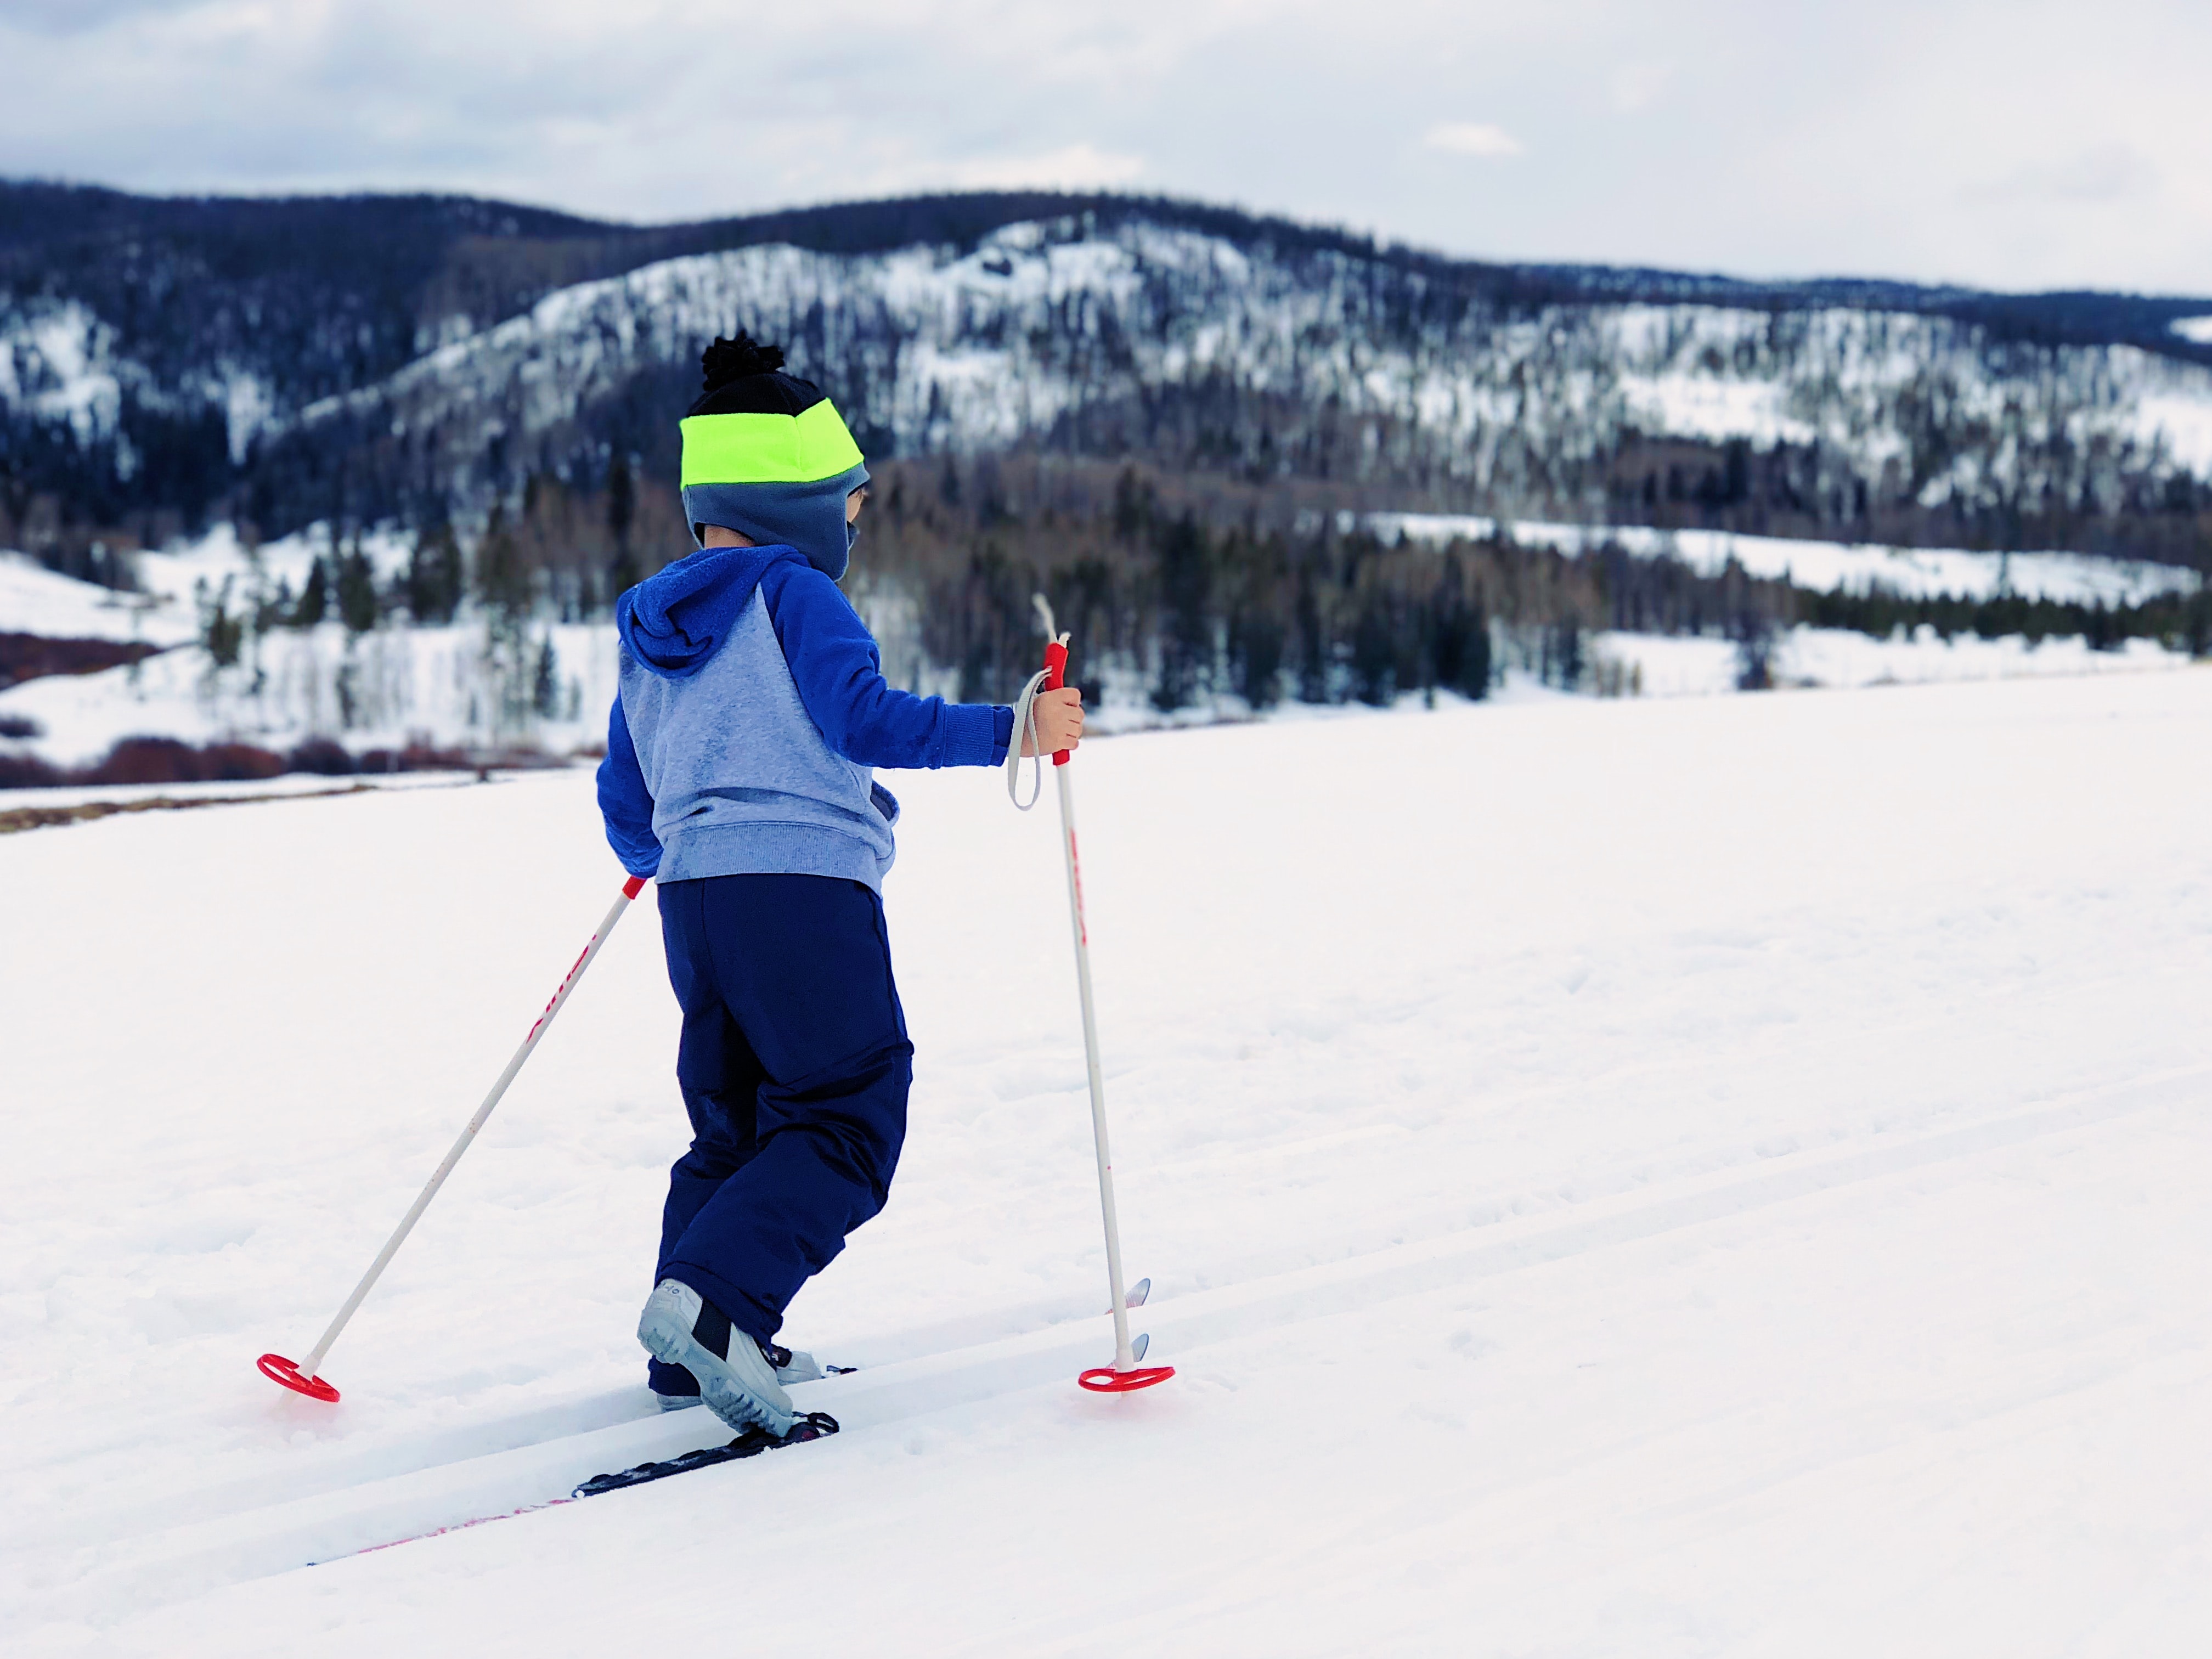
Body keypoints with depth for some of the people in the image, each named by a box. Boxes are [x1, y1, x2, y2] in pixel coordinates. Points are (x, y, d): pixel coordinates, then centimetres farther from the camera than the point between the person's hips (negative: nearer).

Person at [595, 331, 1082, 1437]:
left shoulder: (646, 632, 18)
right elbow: (867, 720, -18)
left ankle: (687, 1356, 16)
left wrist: (654, 858, 44)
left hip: (695, 896, 8)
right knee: (845, 1123, -4)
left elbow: (625, 805, 23)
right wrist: (1010, 732, -15)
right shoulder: (792, 595, -4)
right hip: (805, 889, -8)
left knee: (731, 1127, 19)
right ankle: (712, 1302, -22)